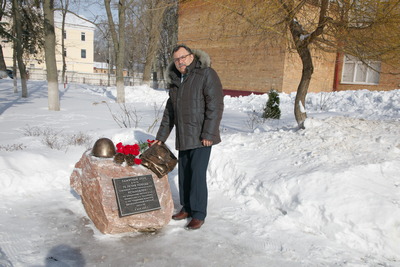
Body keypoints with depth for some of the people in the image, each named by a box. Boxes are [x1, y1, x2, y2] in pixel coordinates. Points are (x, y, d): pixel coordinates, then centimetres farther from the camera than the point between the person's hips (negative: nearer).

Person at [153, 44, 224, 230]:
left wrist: (208, 133, -20)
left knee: (197, 174, -6)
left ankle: (199, 215, 7)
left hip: (201, 137, -7)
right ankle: (187, 208, 29)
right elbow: (170, 111, 19)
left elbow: (215, 105, -15)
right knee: (184, 173, 13)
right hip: (183, 137, 7)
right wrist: (161, 137, 18)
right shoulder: (175, 81, 14)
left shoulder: (206, 74, -9)